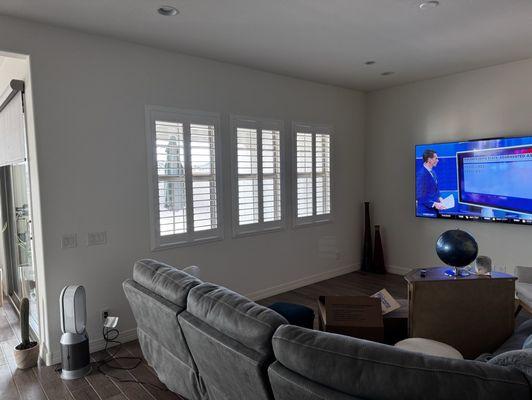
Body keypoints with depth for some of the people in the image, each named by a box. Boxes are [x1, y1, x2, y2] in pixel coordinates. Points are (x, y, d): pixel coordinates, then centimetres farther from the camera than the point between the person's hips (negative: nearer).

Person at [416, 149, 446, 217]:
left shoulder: (433, 172, 10)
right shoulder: (421, 174, -17)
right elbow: (420, 196, -20)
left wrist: (439, 198, 4)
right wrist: (434, 204, -20)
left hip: (434, 210, 9)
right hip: (426, 211, -8)